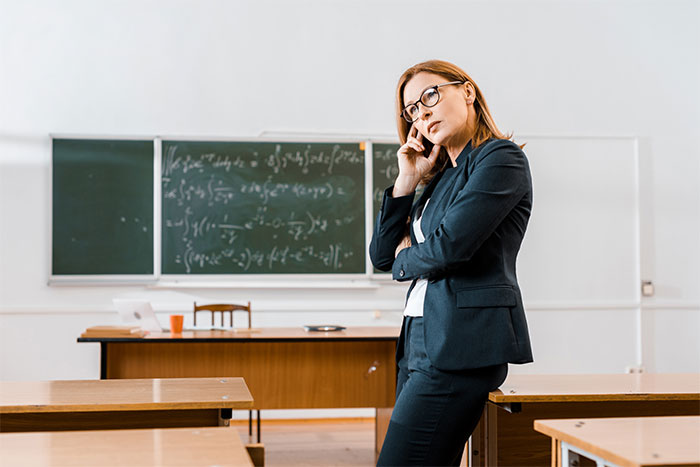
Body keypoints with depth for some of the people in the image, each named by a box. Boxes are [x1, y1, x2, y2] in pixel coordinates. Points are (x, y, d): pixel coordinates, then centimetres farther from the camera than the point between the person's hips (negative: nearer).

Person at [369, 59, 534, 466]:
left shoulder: (502, 159, -5)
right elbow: (382, 255, 17)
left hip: (462, 344, -9)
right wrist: (408, 181, 9)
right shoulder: (442, 176, 20)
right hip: (422, 341, 9)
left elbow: (449, 247, -17)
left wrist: (405, 259, 4)